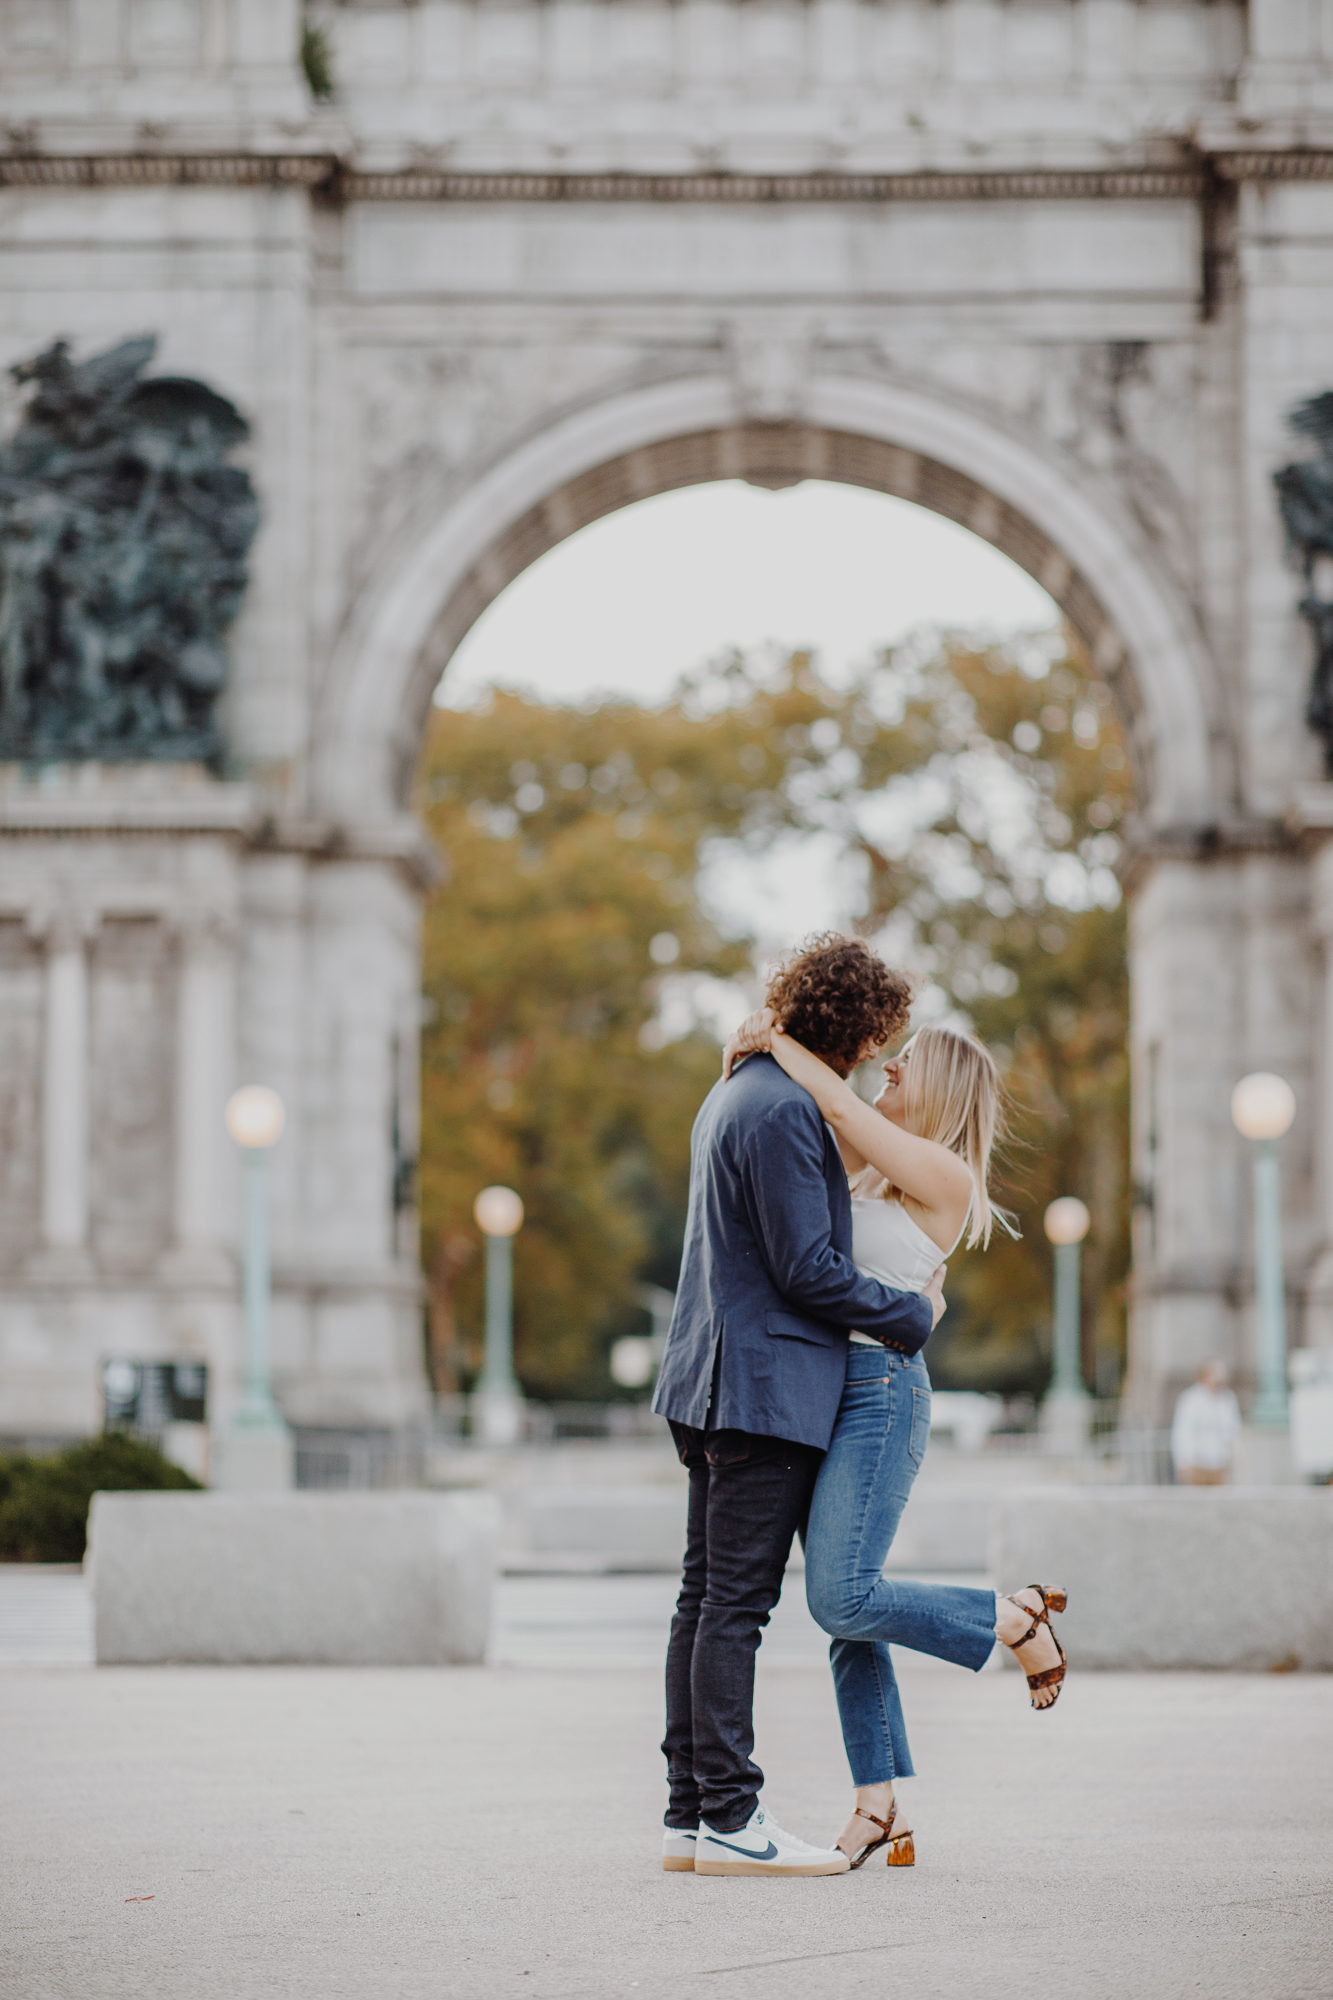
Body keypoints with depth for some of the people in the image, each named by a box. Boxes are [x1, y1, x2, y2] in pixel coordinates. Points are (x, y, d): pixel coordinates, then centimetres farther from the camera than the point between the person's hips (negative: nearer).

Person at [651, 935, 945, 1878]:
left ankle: (692, 1815, 13)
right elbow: (808, 1270, -18)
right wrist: (912, 1314, -5)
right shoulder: (785, 1111, -16)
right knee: (736, 1603, -9)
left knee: (708, 1598, 9)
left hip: (714, 1382, 10)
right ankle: (732, 1818, -7)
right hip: (767, 1386, -10)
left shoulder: (732, 1096, 17)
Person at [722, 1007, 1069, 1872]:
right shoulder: (871, 1167, 15)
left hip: (881, 1391, -8)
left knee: (843, 1598, -17)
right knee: (846, 1612, 4)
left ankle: (1017, 1617, 2)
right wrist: (765, 1040, -2)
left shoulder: (945, 1176, -8)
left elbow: (842, 1107, -15)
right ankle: (880, 1805, 7)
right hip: (825, 1392, 8)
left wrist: (776, 1039, -4)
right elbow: (818, 1110, 18)